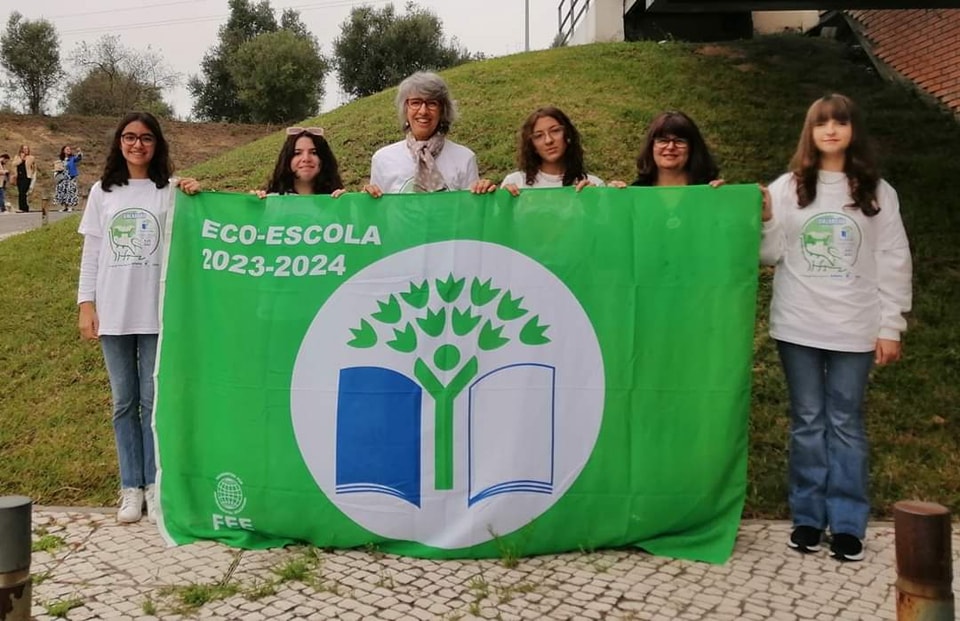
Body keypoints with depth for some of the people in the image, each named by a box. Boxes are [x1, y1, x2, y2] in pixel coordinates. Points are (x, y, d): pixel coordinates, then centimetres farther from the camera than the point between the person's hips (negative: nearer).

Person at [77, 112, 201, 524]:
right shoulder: (102, 192, 9)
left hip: (158, 313, -2)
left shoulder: (171, 191, 2)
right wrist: (86, 304, 3)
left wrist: (193, 201, -18)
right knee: (124, 402, 8)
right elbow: (91, 253, 9)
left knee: (154, 400, 2)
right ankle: (131, 487, 16)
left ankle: (156, 485, 12)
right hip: (114, 313, 2)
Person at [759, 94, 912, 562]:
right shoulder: (787, 188, 4)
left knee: (845, 423, 3)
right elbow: (771, 256, 4)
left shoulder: (877, 193, 4)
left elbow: (894, 262, 3)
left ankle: (848, 523, 11)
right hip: (798, 326, 1)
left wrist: (891, 326, 0)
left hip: (855, 329, 0)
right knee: (807, 421, 7)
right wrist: (764, 220, -13)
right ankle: (807, 517, 16)